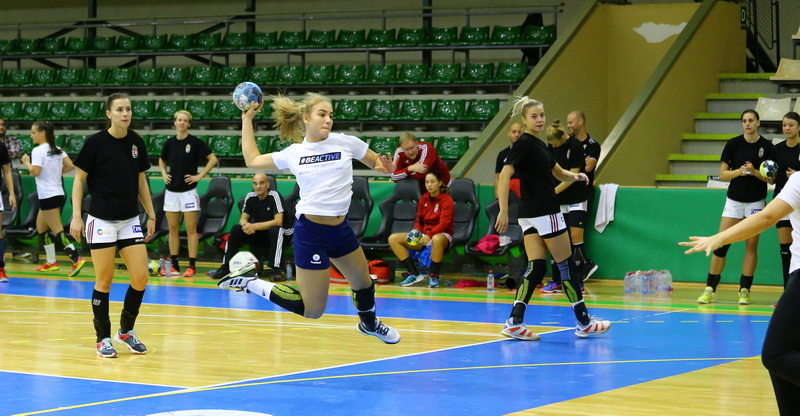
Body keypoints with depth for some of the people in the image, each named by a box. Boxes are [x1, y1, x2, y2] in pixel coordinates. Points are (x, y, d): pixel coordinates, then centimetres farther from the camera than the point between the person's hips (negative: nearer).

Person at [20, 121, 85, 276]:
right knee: (40, 226, 20)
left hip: (48, 196, -9)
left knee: (57, 230, -9)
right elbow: (70, 166, 4)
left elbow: (35, 171, -21)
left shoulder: (38, 151, -12)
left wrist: (27, 163, -4)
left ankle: (77, 259, -20)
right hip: (58, 193, 9)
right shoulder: (57, 150, 10)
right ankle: (51, 262, 22)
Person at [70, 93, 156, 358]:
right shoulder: (95, 142, -9)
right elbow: (79, 179, -4)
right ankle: (103, 339, 13)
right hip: (101, 220, -4)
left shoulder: (136, 142, 4)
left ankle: (125, 331, 18)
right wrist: (76, 216, -11)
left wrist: (151, 216, 13)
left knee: (141, 278, -2)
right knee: (104, 281, 0)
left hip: (130, 220, 4)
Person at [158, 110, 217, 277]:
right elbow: (162, 160, 24)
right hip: (171, 191, 4)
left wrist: (200, 176, -10)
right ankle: (174, 265, 12)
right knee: (173, 229, 7)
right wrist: (164, 174, 7)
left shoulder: (195, 142, -6)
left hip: (188, 191, -4)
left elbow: (213, 159, -5)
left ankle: (192, 266, -3)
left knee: (191, 229, -4)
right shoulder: (169, 142, 6)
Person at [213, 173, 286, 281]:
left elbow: (278, 221, -25)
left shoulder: (274, 196, -18)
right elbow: (243, 219, 0)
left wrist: (254, 226, -29)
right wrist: (246, 225, -26)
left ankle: (276, 269, -37)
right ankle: (226, 267, -11)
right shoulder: (250, 197, -3)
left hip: (272, 235, -5)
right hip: (257, 235, 5)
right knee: (236, 229, -15)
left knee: (275, 230, -36)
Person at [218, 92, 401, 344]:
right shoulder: (293, 153, 0)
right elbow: (252, 160, 12)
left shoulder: (346, 143, 0)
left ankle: (369, 324, 55)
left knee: (363, 281, 24)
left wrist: (389, 168, -13)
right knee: (311, 310, -5)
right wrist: (247, 120, 16)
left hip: (340, 229, 4)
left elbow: (379, 163, 10)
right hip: (311, 231, -4)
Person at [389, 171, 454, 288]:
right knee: (393, 239, -10)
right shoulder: (423, 199, 11)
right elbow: (419, 221, 15)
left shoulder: (446, 200, -7)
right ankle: (413, 273, -15)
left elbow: (443, 224, -17)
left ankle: (434, 276, -28)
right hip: (424, 235, 7)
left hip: (442, 235, -7)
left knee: (437, 239, -46)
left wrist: (430, 235, -31)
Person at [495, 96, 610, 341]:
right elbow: (504, 175, -21)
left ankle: (514, 322, -5)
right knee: (566, 265, 1)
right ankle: (584, 323, 9)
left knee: (536, 266, 3)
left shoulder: (538, 145, 16)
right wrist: (503, 210, -28)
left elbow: (559, 174, 25)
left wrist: (574, 176, 2)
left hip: (530, 216, 9)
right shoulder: (524, 144, -12)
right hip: (544, 213, -9)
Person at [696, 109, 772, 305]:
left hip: (756, 201, 0)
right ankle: (710, 289, 2)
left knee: (751, 245, 1)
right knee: (721, 244, -4)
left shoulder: (767, 147, -3)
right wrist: (740, 171, -18)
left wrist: (754, 172, -19)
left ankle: (744, 290, 7)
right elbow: (723, 174, 0)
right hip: (734, 200, 0)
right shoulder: (733, 144, -2)